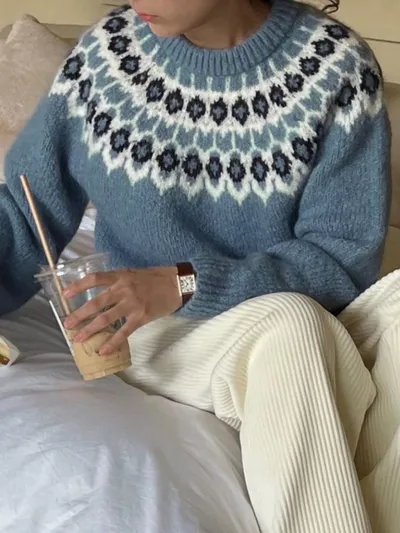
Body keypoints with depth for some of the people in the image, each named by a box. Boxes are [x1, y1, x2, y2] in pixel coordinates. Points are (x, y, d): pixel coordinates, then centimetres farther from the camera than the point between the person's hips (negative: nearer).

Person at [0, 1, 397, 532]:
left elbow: (346, 258, -12)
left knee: (293, 324, -34)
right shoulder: (106, 52, -3)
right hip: (145, 329, 0)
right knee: (286, 321, -31)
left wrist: (186, 283, -24)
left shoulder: (336, 68, -10)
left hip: (293, 328, 0)